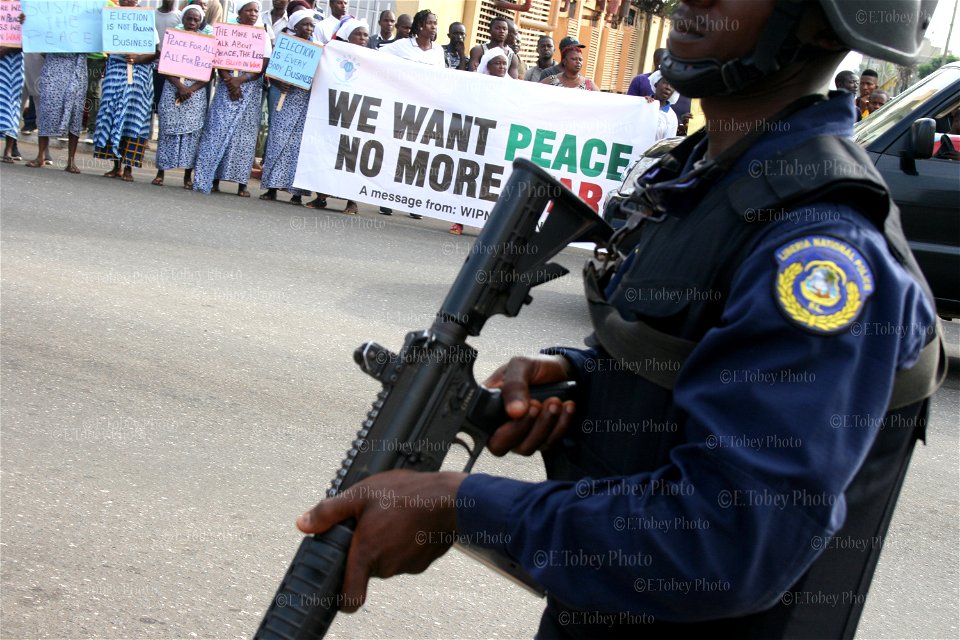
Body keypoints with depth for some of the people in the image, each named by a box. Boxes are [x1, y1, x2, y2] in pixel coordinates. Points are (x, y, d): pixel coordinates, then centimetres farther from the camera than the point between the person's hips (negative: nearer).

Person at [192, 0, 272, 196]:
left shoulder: (263, 37, 8)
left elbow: (262, 67, -1)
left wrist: (241, 80, -15)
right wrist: (229, 81, -15)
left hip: (251, 89, 0)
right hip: (227, 87, 0)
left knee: (245, 134, -2)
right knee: (218, 130, -6)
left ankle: (242, 183, -2)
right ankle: (213, 180, -4)